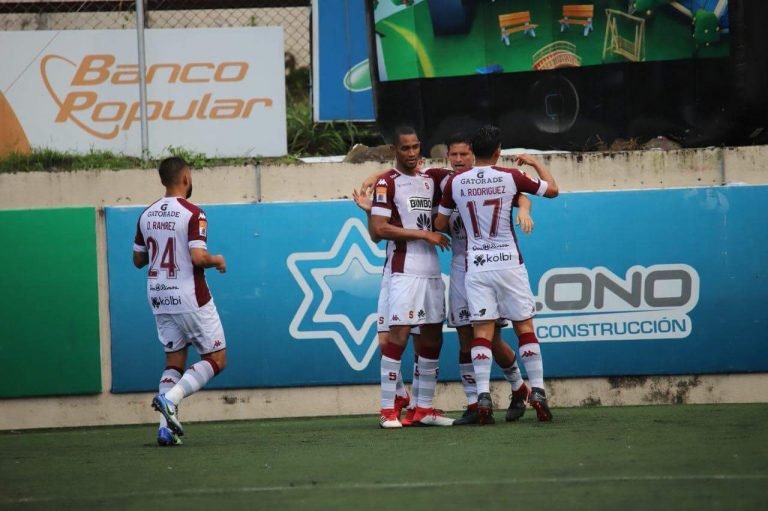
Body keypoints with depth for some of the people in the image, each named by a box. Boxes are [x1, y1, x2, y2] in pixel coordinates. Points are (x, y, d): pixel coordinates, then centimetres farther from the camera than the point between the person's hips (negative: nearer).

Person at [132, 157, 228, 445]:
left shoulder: (147, 216, 6)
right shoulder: (192, 214, -14)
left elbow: (138, 260, 13)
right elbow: (198, 257, -23)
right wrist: (217, 261, -3)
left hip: (160, 300, 7)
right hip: (191, 299, -6)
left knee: (174, 362, 13)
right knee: (216, 360, 3)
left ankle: (165, 427, 0)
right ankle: (171, 397, -17)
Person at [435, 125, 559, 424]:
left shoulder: (456, 183, -1)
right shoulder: (510, 177, -6)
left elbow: (439, 224, 8)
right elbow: (552, 190, 8)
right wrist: (535, 163, 23)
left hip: (476, 265, 1)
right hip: (508, 263, -1)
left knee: (482, 331, 1)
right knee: (524, 327, 6)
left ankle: (483, 396, -10)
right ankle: (537, 392, 3)